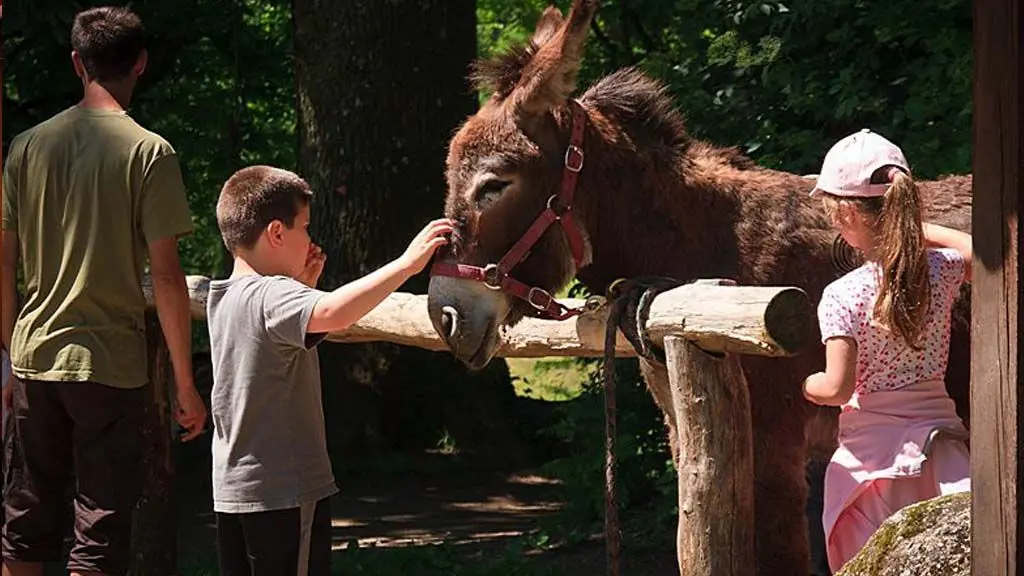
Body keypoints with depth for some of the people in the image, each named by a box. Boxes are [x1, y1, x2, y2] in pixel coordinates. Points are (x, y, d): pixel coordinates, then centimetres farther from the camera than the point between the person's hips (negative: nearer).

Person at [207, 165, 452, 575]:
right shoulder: (273, 297, -18)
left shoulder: (223, 299, 11)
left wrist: (303, 284, 15)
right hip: (285, 491, -9)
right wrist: (405, 264, -38)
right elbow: (330, 315, -39)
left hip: (231, 491, 9)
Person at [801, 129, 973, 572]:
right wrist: (918, 230, 21)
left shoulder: (842, 297, -15)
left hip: (872, 449, -4)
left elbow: (838, 389, -16)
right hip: (938, 431, 4)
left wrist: (804, 384, 4)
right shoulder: (942, 270, -3)